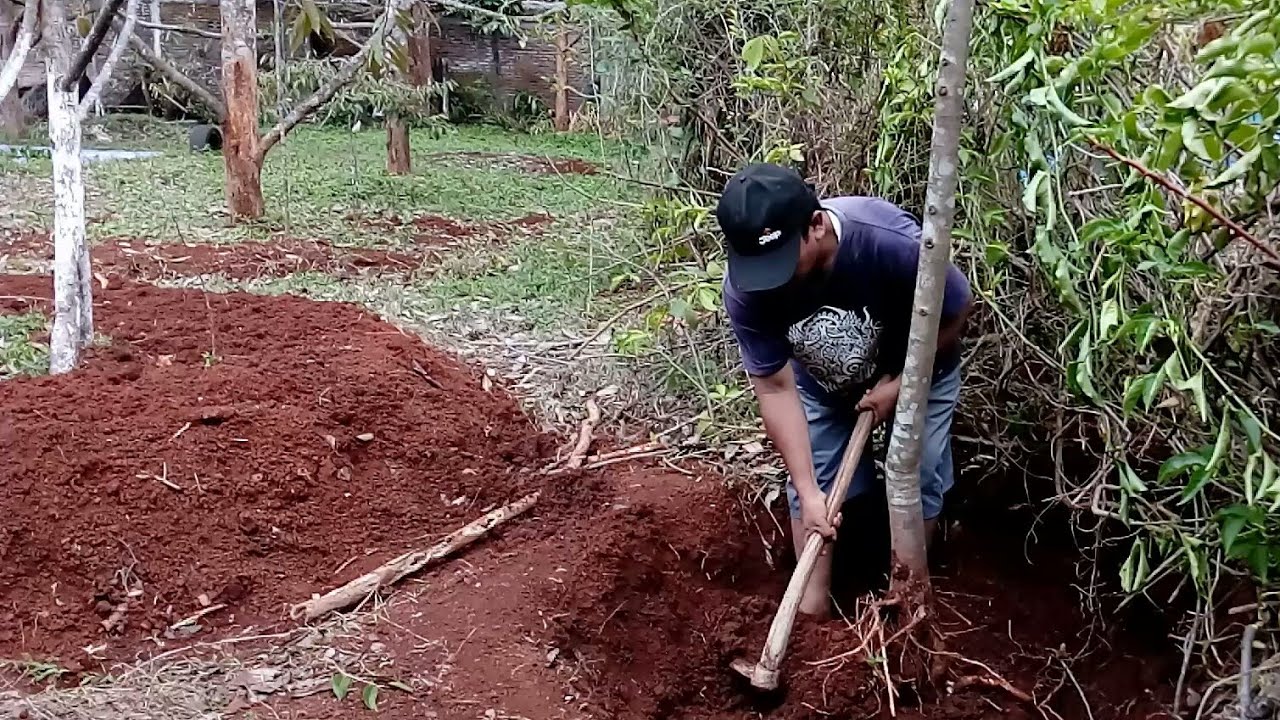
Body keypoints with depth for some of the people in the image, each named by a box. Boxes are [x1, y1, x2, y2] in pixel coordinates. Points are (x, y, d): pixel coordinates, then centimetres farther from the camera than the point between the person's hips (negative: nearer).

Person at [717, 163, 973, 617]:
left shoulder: (890, 241, -42)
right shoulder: (745, 289, -34)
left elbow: (958, 309, -22)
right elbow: (775, 388, -24)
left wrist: (899, 384, -17)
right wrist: (809, 492, -27)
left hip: (916, 368, -1)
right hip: (822, 381, 2)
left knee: (917, 478, 5)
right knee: (813, 482, 3)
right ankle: (813, 598, 22)